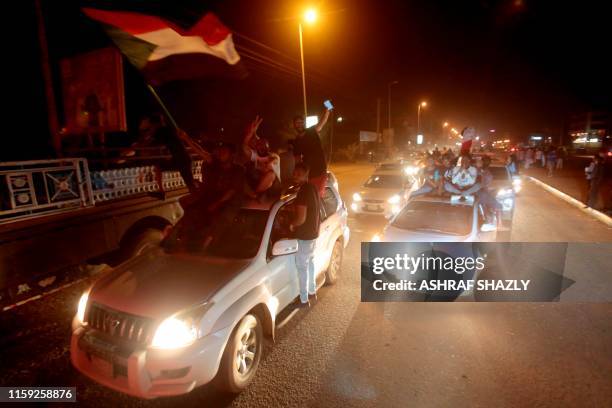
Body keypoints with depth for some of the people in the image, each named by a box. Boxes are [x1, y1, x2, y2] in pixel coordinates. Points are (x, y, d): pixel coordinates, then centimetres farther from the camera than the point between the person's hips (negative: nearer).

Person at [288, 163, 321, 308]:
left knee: (301, 266, 4)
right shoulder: (313, 187, 5)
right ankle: (312, 291, 39)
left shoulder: (303, 191, -25)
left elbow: (301, 218, -27)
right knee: (310, 262, 23)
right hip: (313, 231, 9)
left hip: (304, 235, -9)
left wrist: (291, 224, -8)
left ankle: (304, 300, 15)